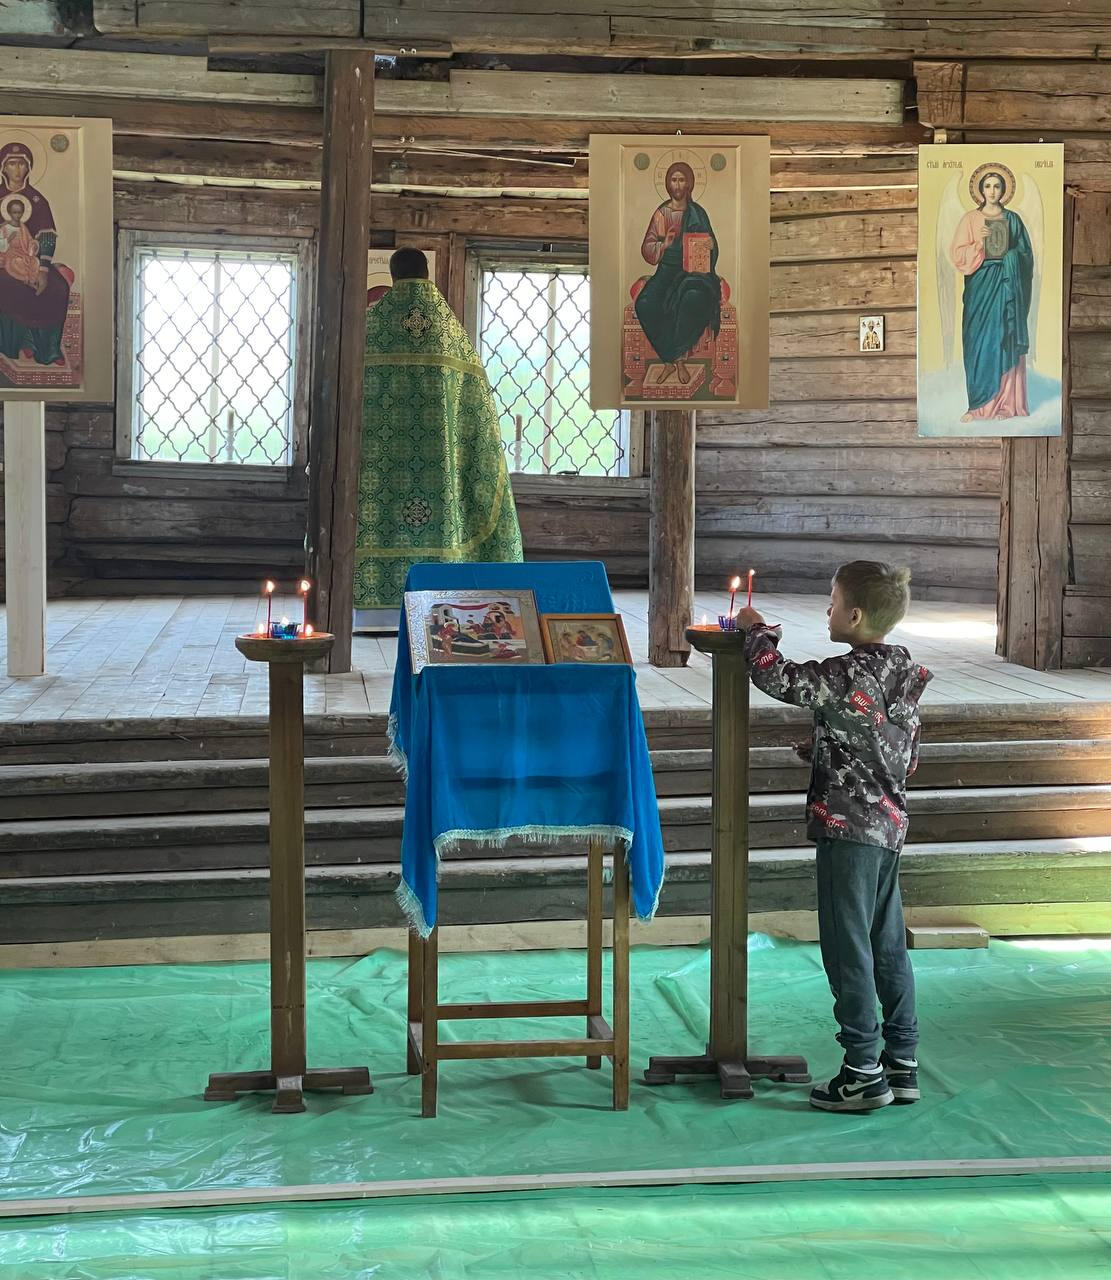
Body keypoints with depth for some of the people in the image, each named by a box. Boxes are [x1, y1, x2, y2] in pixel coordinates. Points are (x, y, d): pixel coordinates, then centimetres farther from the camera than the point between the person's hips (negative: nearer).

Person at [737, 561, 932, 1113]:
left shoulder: (850, 674, -19)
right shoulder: (902, 674, 9)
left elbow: (778, 678, -18)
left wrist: (756, 631, 1)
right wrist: (824, 751, 22)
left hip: (848, 826, -9)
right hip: (889, 825, 9)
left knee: (847, 949, -2)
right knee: (887, 946, 14)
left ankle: (864, 1073, 2)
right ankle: (902, 1062, 20)